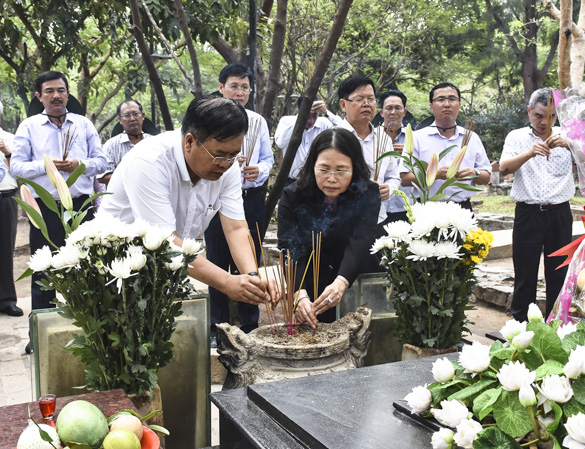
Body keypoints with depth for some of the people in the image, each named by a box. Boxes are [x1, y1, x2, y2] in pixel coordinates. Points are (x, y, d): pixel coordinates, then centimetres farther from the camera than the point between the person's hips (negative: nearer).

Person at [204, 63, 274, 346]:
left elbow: (268, 158, 11)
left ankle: (250, 326, 21)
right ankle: (218, 328, 17)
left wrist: (259, 170, -10)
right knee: (218, 263, 5)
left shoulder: (258, 122, 11)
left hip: (252, 198, 3)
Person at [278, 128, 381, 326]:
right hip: (311, 291, 1)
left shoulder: (368, 194, -11)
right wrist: (300, 295, -39)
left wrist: (341, 284, -44)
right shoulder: (292, 197, -9)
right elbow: (290, 251, -21)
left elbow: (359, 244, -25)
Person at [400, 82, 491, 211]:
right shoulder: (417, 138, 5)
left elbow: (486, 178, 17)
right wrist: (436, 175, -16)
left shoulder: (472, 138, 16)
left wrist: (474, 174, -5)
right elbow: (405, 179, -4)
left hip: (463, 208, 3)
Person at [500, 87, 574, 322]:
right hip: (528, 214, -1)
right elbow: (504, 168, -10)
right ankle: (520, 324, 15)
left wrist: (568, 144, -27)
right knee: (525, 274, 4)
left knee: (559, 274, 8)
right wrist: (530, 153, -27)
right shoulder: (517, 137, 6)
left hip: (560, 214, 1)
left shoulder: (566, 136, 8)